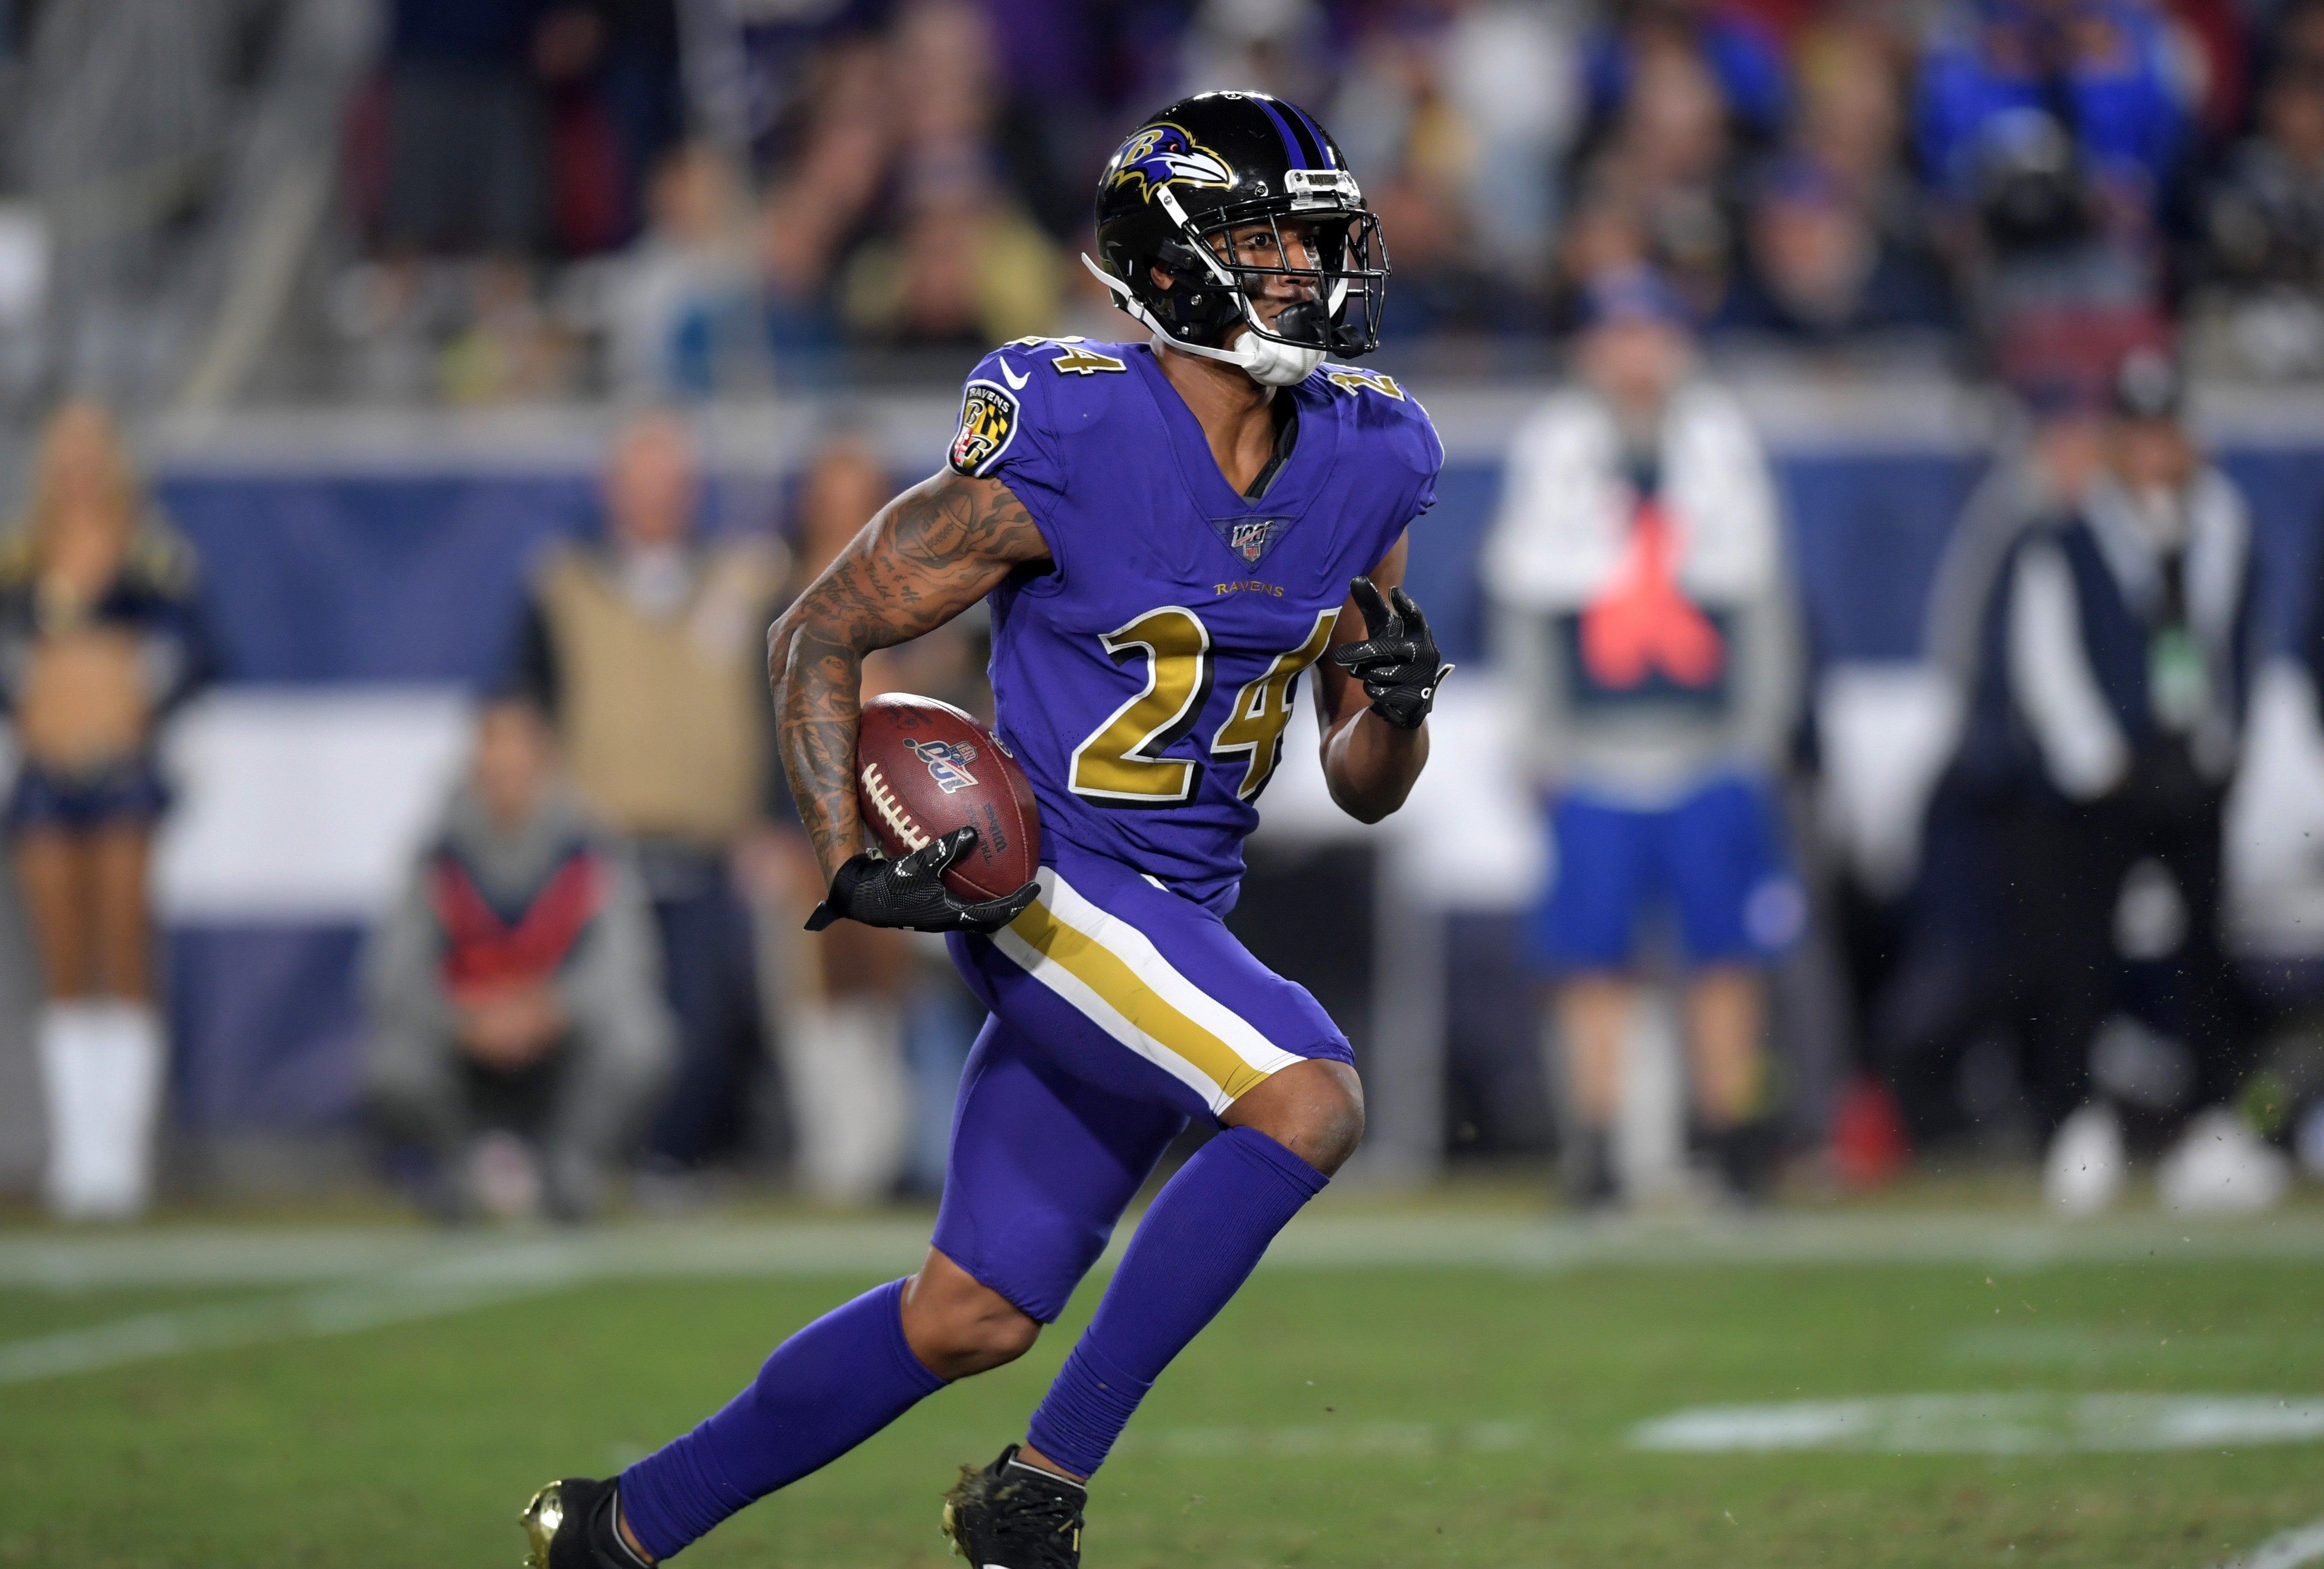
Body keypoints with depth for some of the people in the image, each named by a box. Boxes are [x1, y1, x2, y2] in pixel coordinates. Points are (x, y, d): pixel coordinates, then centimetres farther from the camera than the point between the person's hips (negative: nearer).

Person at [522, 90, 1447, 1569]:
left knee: (971, 1318, 9)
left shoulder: (1360, 469, 4)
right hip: (1041, 880, -7)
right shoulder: (1061, 447, -15)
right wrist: (851, 863, -18)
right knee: (1312, 1098, -28)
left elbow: (1365, 786, 12)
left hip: (1180, 922, 7)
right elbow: (821, 634, -6)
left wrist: (1396, 703, -11)